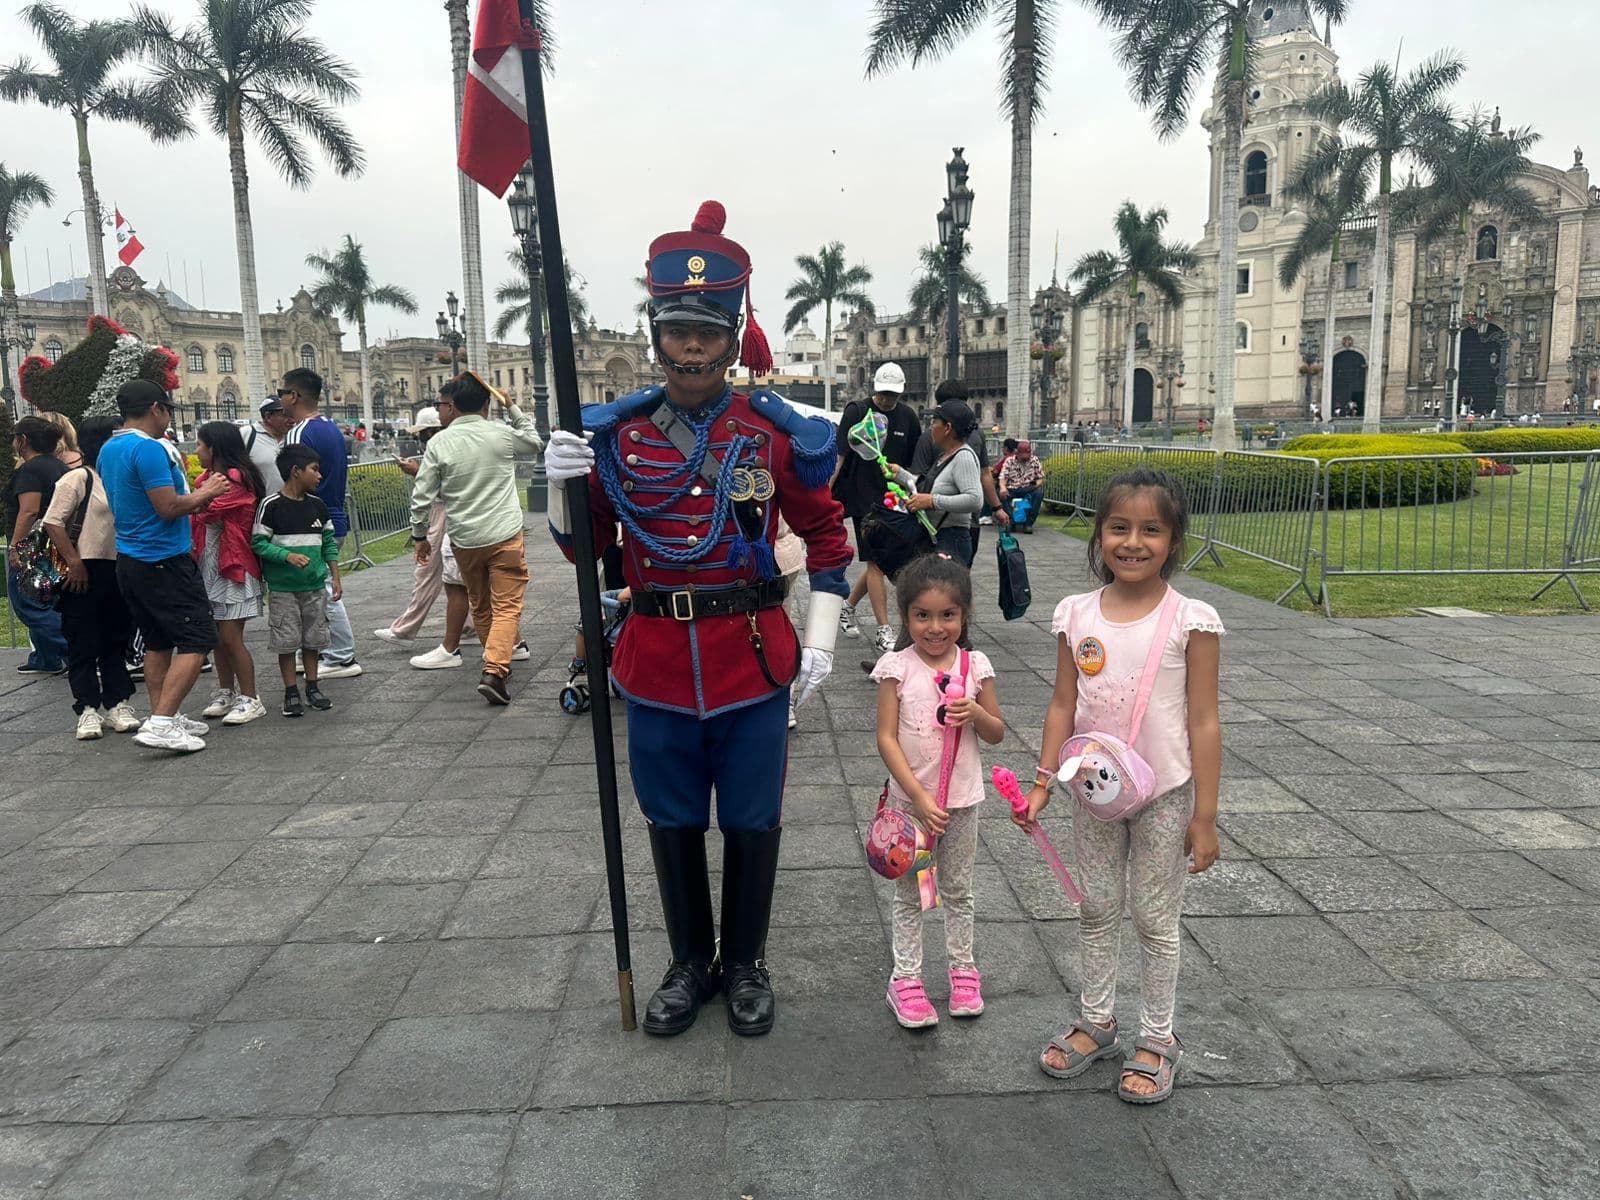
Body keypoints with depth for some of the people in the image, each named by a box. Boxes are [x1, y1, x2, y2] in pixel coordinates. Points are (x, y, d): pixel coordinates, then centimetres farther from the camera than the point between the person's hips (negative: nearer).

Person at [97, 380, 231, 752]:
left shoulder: (108, 450, 13)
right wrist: (205, 493, -5)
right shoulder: (150, 449, -18)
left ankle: (165, 718, 19)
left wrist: (194, 496, 21)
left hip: (129, 560, 10)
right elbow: (168, 507, -22)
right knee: (197, 640, -7)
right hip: (164, 561, -10)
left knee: (158, 641, 15)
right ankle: (161, 723, -12)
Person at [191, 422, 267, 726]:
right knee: (218, 636, 13)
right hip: (209, 565, 8)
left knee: (231, 638, -6)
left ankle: (250, 700, 2)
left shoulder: (237, 478, -14)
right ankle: (225, 693, 24)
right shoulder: (208, 477, 12)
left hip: (233, 567, -8)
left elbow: (208, 510, -24)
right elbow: (196, 515, 8)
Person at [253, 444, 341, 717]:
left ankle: (312, 687, 24)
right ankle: (291, 692, 13)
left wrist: (335, 577, 9)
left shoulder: (317, 505, 6)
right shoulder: (271, 505, -9)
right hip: (283, 588, -5)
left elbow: (329, 542, 12)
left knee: (314, 638, 11)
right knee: (286, 640, 2)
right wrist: (288, 556, -22)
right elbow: (258, 543, -10)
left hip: (315, 585, 5)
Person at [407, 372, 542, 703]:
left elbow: (422, 496, -3)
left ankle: (506, 647, 38)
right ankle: (494, 671, -17)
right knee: (506, 606, -2)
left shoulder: (438, 443, -4)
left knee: (480, 606, 22)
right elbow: (535, 442, 17)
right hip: (505, 536, -2)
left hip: (464, 540, 2)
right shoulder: (502, 434, -5)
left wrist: (420, 536, 10)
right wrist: (512, 407, 20)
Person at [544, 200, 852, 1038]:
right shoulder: (616, 434, 0)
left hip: (754, 661, -1)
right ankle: (690, 965, 35)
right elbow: (582, 547, 7)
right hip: (656, 663, 2)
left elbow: (827, 536, 5)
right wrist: (560, 484, -13)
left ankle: (746, 965, 33)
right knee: (673, 822, 15)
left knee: (751, 821, 12)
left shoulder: (775, 433, -4)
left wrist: (820, 642, 0)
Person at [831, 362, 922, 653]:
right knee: (876, 563, -7)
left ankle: (848, 606, 33)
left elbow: (915, 462, 16)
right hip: (864, 498, -5)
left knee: (880, 562, 12)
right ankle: (884, 631, -4)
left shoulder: (907, 416, 9)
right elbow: (841, 457, -10)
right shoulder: (857, 412, -4)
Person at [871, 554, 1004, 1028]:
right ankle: (905, 978, 23)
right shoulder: (897, 667, -12)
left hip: (962, 797, 2)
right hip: (909, 797, -2)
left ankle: (962, 968, 35)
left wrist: (976, 713, -18)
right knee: (909, 893, 11)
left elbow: (997, 734, 4)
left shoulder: (975, 665, -5)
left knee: (958, 889, 18)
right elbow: (886, 738, -14)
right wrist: (919, 796, -20)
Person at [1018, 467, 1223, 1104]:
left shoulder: (1190, 620, -14)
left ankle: (1157, 1040, 30)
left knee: (1156, 921, 12)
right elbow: (1063, 706, 2)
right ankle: (1096, 1022, 37)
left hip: (1162, 795, -3)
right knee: (1096, 912, 18)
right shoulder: (1076, 615, -4)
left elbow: (1203, 723, -11)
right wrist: (1043, 782, -1)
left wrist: (1204, 817, -10)